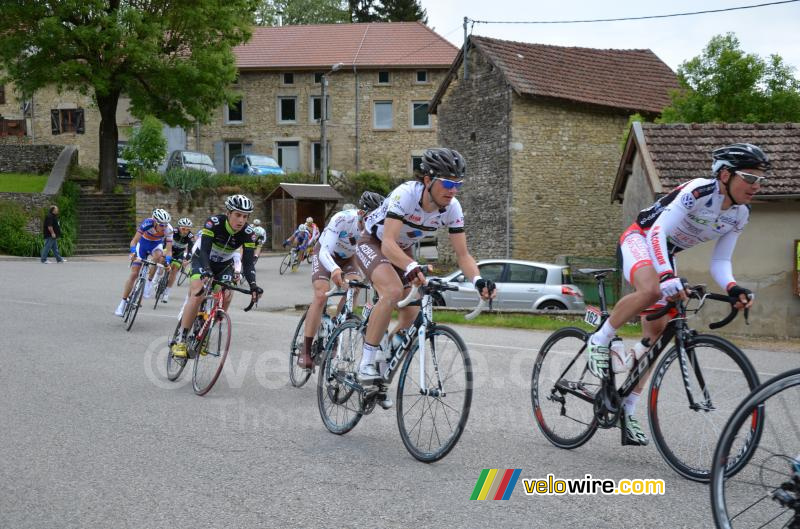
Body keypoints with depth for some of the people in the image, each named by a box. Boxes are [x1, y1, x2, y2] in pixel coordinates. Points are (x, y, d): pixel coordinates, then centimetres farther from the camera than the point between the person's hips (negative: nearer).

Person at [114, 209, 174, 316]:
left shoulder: (168, 229, -29)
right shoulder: (147, 223, -34)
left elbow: (169, 249, -26)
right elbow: (134, 240, -33)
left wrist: (168, 261, -42)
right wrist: (133, 253, -48)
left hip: (156, 244, 1)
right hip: (143, 242, -1)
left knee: (158, 255, -36)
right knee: (134, 273, -8)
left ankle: (149, 282, -16)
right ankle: (123, 302, 1)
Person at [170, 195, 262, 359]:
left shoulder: (248, 233, -24)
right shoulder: (214, 222, -31)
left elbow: (248, 262, -28)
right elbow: (204, 251, -38)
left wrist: (253, 284, -45)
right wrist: (206, 272, -56)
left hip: (224, 264, 3)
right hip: (202, 259, -3)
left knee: (226, 296, -19)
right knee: (198, 294, -25)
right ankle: (180, 340, -20)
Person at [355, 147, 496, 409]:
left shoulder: (452, 208, -19)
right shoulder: (406, 194, -35)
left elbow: (463, 254, -17)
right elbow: (388, 243, -44)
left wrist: (478, 281, -36)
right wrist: (412, 268, -61)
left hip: (402, 250, 6)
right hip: (373, 243, -6)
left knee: (412, 313, -4)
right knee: (393, 292, -33)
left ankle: (381, 377, 15)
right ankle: (366, 363, -22)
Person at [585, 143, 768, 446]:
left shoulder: (740, 215, -6)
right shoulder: (698, 191, -29)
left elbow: (720, 263, -4)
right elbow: (658, 231, -36)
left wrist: (733, 289, -26)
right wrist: (668, 276, -50)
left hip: (667, 256, 8)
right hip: (640, 239, -8)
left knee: (655, 335, 2)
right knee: (651, 290, -41)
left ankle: (627, 409, 11)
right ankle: (600, 340, -18)